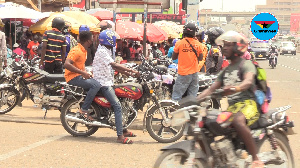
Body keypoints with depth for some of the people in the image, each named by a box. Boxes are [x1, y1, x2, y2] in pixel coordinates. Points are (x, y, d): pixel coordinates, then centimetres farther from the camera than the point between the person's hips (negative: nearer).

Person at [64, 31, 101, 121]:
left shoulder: (84, 51, 16)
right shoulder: (76, 51, -16)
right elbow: (67, 64, -28)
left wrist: (86, 73, 13)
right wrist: (82, 73, -28)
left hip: (80, 76, 10)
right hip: (73, 77, -10)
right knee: (96, 85, -27)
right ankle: (84, 109, -23)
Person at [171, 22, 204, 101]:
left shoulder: (179, 43, -9)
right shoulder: (198, 44, -3)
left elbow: (173, 57, 1)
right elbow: (200, 58, 7)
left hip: (183, 74, -3)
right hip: (194, 73, 3)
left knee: (176, 96, 0)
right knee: (193, 96, 10)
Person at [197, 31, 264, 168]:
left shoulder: (246, 64, -1)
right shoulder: (226, 71, 24)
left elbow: (248, 81, -23)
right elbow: (211, 89, 20)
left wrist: (235, 88, -46)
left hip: (248, 104, -8)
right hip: (231, 107, 8)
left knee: (238, 121, -41)